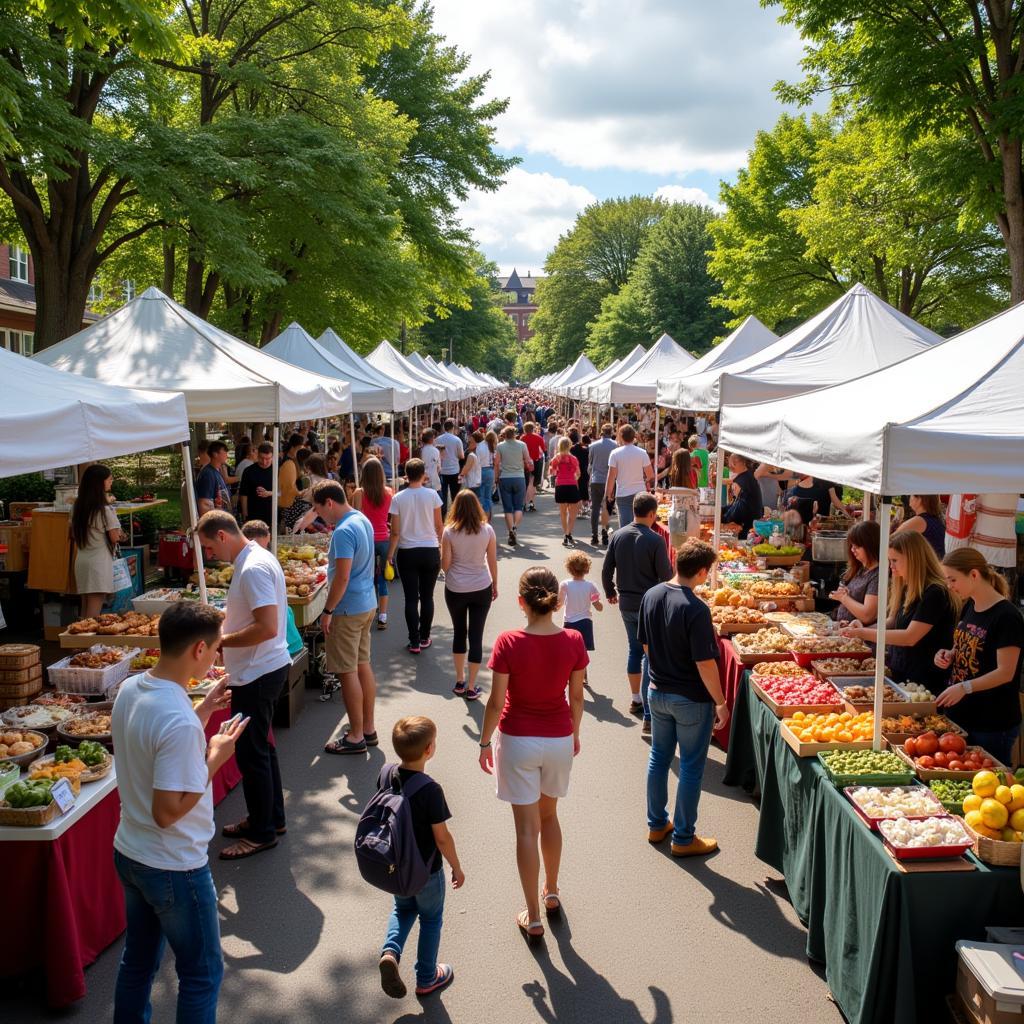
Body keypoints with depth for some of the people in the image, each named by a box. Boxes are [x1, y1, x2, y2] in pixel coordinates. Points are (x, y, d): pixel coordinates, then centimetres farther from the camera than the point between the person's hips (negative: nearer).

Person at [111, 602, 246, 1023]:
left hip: (128, 854, 8)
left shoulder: (129, 690, -4)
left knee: (138, 960, 25)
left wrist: (203, 710, 6)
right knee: (202, 974, 12)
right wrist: (216, 757, -20)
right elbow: (168, 812, -28)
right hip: (174, 868, -8)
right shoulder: (179, 722, -32)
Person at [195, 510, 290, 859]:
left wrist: (220, 641, -20)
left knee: (251, 753, 2)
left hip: (257, 675, -10)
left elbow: (267, 628, -29)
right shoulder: (256, 559, 9)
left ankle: (262, 833, 15)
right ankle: (271, 818, 34)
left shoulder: (253, 569, -23)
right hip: (265, 669, 10)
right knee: (260, 747, 21)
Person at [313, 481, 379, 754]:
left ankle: (356, 737, 8)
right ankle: (368, 729, 24)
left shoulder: (343, 532, -22)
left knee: (348, 672, 0)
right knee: (363, 665, 15)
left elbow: (342, 577, -24)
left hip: (348, 609, -10)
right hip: (367, 603, 10)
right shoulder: (363, 520, 9)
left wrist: (327, 611, -18)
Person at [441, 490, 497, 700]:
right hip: (481, 589, 0)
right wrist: (495, 585, 14)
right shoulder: (487, 530, -6)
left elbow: (445, 565, -7)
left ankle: (460, 682, 26)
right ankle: (471, 688, 10)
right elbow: (493, 562, 0)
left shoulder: (449, 532, -9)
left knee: (459, 632, 18)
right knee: (476, 636, 6)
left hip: (455, 590, 0)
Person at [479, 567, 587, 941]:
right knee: (549, 817, 24)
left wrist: (484, 742, 1)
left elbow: (496, 702, -13)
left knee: (527, 828, 6)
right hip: (559, 739, 3)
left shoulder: (508, 643, -19)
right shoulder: (573, 641, -11)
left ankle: (533, 917, 14)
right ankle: (552, 893, 39)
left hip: (517, 740, -3)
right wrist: (574, 734, 16)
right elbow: (576, 697, 0)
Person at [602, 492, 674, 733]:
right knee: (650, 657, -2)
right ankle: (648, 717, -5)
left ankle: (635, 700, 37)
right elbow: (666, 575, -13)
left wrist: (610, 592, 21)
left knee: (635, 650, 23)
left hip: (626, 603, 6)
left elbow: (607, 569, 6)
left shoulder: (618, 536, -1)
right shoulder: (655, 541, -17)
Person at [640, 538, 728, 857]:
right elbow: (705, 663, -22)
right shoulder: (696, 609, -26)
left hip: (657, 692, 7)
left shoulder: (651, 596, -5)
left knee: (659, 757, 20)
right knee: (691, 767, 8)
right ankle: (683, 838, 20)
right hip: (691, 699, -6)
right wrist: (720, 702, -11)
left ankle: (657, 824, 35)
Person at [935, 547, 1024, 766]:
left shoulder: (1006, 616, -17)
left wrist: (965, 687, -30)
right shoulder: (968, 608, 8)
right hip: (960, 714, 8)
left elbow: (1005, 672, -19)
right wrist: (949, 656, 0)